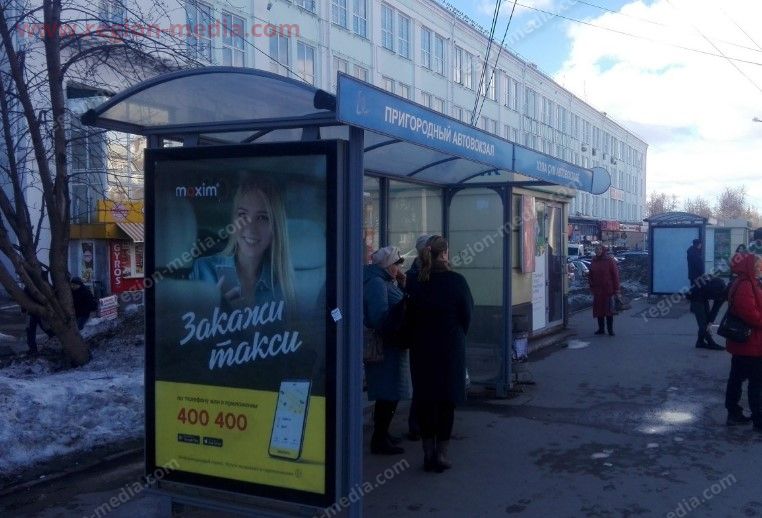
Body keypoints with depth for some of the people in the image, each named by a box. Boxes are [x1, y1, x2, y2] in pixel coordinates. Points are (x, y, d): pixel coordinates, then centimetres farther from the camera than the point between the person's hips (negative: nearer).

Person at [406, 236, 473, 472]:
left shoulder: (414, 282, -3)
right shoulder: (456, 281, -10)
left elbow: (409, 316, 0)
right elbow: (467, 313, -4)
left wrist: (416, 339, 11)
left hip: (421, 348, 3)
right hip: (451, 347, -2)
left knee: (425, 399, 11)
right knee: (447, 399, 6)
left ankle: (428, 452, 15)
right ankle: (441, 453, 7)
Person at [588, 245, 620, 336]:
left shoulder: (610, 260, -7)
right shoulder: (593, 261, 8)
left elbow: (615, 275, -7)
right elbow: (590, 275, 15)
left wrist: (616, 288, -10)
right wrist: (591, 286, 6)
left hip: (608, 289, -5)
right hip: (597, 290, 5)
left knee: (609, 310, 0)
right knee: (598, 309, 8)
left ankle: (610, 329, 7)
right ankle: (601, 328, 18)